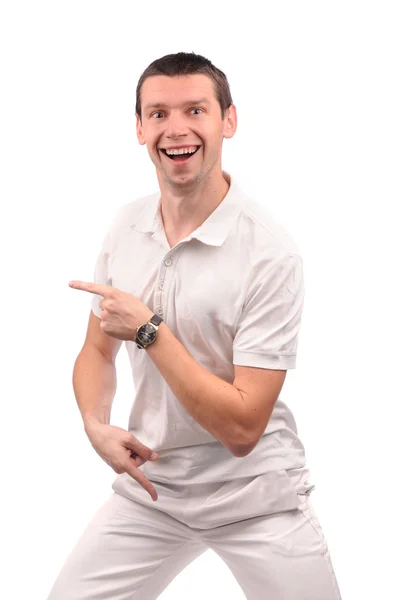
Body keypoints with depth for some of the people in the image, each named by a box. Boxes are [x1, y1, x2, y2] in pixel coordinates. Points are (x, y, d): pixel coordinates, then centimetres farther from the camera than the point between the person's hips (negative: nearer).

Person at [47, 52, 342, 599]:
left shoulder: (271, 254, -21)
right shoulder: (125, 226, -2)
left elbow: (242, 428, -22)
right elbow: (97, 352, 10)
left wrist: (149, 329, -23)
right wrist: (97, 426, -11)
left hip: (255, 500, -4)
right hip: (149, 484, 5)